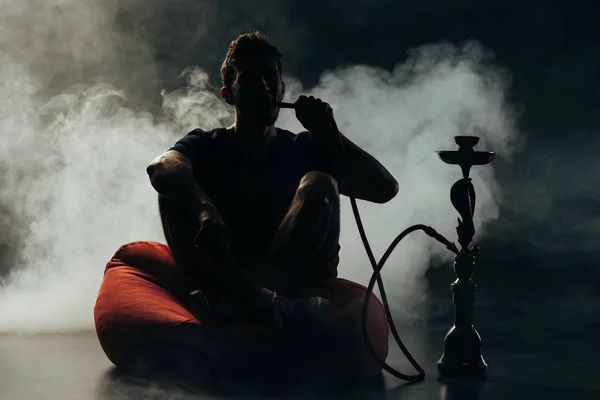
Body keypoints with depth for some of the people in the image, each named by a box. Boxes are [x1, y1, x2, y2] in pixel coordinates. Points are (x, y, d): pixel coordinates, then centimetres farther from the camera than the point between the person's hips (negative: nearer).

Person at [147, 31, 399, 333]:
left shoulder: (305, 148, 17)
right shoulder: (205, 146, 13)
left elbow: (384, 188, 4)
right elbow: (161, 167, -14)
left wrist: (327, 132, -2)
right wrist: (205, 210, -35)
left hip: (296, 278, 1)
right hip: (220, 280, 0)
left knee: (319, 185, -19)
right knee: (174, 189, -19)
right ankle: (258, 299, -43)